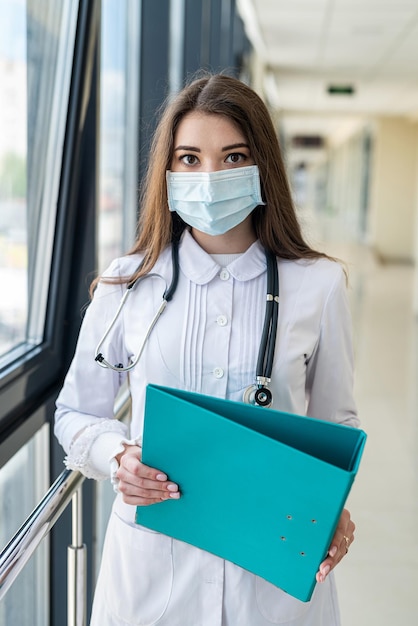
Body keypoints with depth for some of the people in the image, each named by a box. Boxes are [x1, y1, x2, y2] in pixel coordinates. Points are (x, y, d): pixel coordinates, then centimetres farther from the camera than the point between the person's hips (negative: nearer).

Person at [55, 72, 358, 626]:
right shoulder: (129, 283, -3)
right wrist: (118, 457, -15)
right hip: (153, 559, 1)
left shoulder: (318, 284, -4)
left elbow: (335, 424, 5)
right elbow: (76, 413, 5)